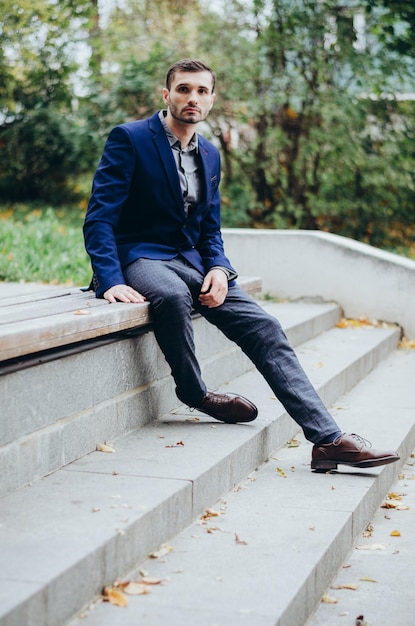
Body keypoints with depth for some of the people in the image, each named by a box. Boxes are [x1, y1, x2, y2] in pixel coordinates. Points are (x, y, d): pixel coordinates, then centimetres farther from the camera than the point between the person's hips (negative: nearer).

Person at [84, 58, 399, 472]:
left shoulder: (209, 155, 14)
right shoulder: (129, 139, -7)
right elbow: (100, 217, -12)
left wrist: (219, 269, -6)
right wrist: (111, 281, -27)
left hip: (191, 260, 6)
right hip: (140, 256, -6)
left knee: (263, 328, -12)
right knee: (173, 295, -40)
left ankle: (328, 439, -16)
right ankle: (193, 392, -12)